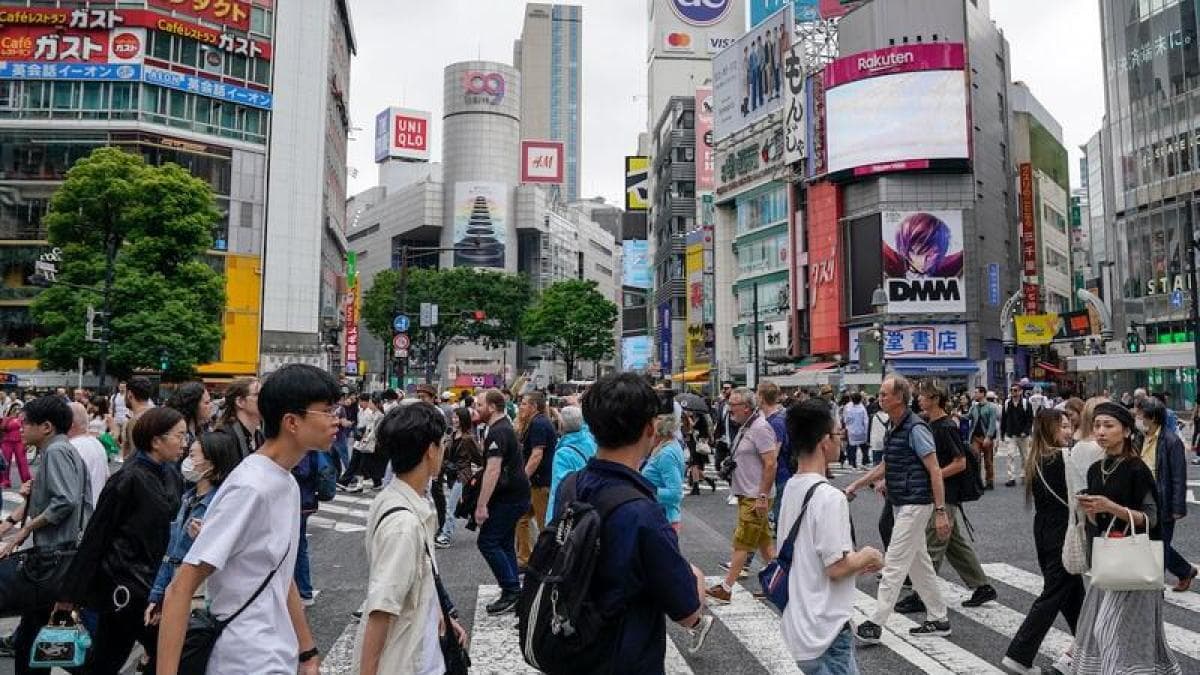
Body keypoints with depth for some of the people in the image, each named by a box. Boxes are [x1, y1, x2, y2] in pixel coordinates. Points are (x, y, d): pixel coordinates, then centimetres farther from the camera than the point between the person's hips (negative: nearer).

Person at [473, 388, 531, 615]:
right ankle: (513, 594, 17)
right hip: (515, 494, 10)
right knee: (505, 543, 14)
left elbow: (493, 470, -26)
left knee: (487, 542, -7)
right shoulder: (505, 427, 15)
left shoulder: (497, 432, -18)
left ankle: (511, 590, -3)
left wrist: (482, 505, -26)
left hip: (509, 498, -10)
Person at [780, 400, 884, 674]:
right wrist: (867, 556, -3)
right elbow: (837, 568, -21)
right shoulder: (829, 497, -22)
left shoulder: (790, 489, 5)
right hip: (825, 634, -9)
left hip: (798, 625, 9)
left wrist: (856, 561, 14)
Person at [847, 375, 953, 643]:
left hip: (915, 505, -9)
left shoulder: (916, 429, -17)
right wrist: (855, 485, 18)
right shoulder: (894, 429, 11)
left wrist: (941, 512, -21)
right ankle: (938, 620, 27)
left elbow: (935, 471, -18)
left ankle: (875, 625, -2)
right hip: (902, 504, 9)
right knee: (919, 563, 16)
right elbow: (885, 466, 22)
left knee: (894, 563, -7)